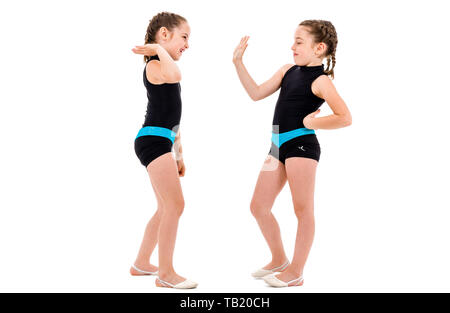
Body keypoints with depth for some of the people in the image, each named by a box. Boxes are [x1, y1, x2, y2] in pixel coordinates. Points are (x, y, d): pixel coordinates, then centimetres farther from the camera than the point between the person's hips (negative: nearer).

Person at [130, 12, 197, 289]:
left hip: (161, 142, 10)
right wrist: (160, 49, -17)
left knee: (166, 208, 15)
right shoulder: (154, 65, -8)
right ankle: (166, 274, -5)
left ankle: (142, 263, 26)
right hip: (152, 140, -10)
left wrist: (178, 154, 23)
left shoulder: (163, 68, 22)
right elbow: (175, 75, -35)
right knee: (176, 204, -12)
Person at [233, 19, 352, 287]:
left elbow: (345, 118, -19)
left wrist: (310, 123, -12)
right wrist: (239, 63, 10)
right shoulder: (288, 70, 12)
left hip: (302, 145, -8)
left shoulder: (321, 81, -10)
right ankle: (279, 260, 26)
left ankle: (295, 272, 12)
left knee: (303, 210, 2)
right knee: (259, 207, 10)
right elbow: (257, 94, 14)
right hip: (279, 146, 8)